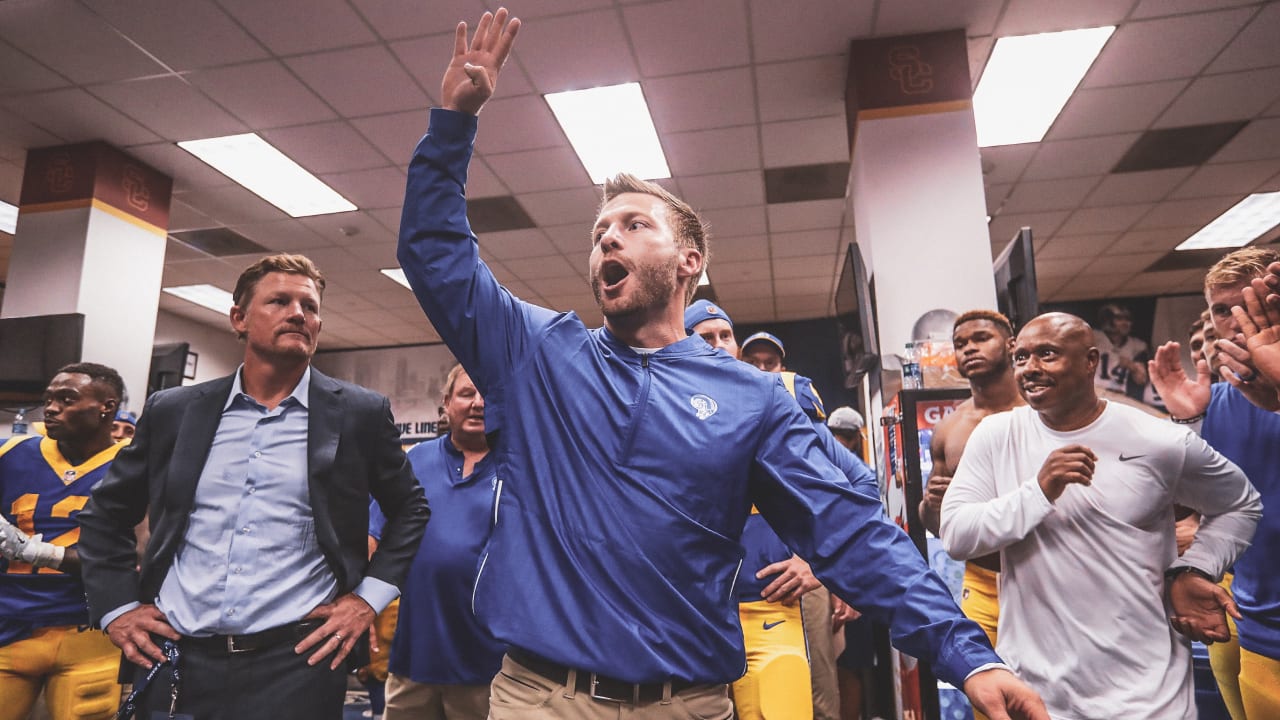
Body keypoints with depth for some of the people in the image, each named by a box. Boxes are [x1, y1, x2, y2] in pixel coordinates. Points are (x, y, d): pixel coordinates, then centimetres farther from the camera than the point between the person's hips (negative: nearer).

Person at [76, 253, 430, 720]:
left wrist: (368, 596, -3)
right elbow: (106, 513, 16)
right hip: (175, 660, 3)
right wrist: (117, 606, 7)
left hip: (296, 662, -2)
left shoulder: (361, 414, -2)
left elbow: (410, 509, 6)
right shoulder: (173, 411, 4)